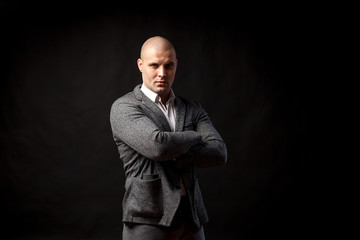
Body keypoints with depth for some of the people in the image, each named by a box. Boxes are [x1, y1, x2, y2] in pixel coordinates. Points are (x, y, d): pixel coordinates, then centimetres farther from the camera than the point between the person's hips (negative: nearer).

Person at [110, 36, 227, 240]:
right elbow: (157, 144, -21)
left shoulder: (193, 110, 13)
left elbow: (219, 153, -3)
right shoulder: (123, 108, -4)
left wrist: (172, 156, -14)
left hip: (191, 222, 5)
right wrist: (197, 137, -4)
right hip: (148, 221, -5)